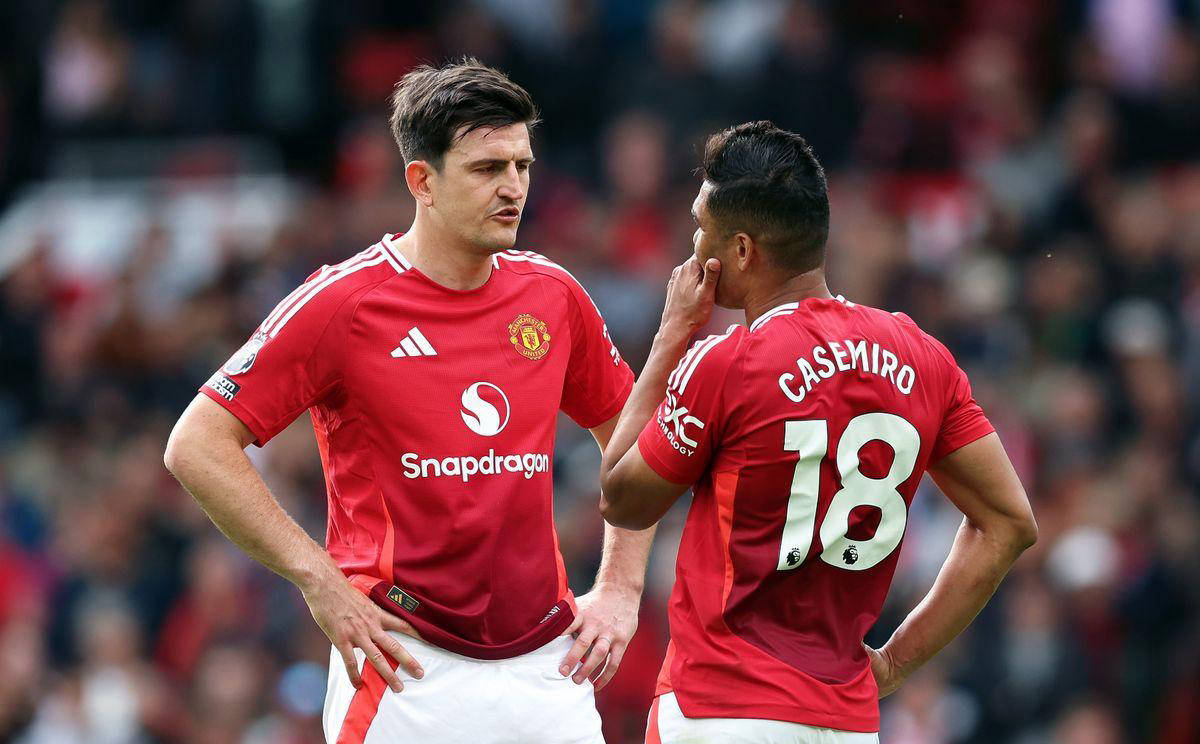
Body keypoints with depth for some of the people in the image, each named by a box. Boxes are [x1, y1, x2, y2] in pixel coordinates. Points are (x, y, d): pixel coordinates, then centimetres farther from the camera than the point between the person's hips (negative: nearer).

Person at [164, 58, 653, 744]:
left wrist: (621, 590, 12)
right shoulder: (343, 302, -7)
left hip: (547, 662, 5)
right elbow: (198, 447, -9)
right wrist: (321, 581, -13)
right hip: (410, 668, -5)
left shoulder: (553, 296, 8)